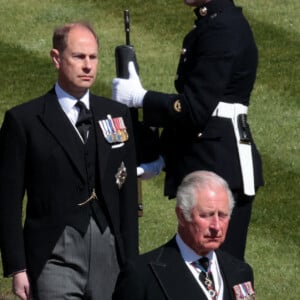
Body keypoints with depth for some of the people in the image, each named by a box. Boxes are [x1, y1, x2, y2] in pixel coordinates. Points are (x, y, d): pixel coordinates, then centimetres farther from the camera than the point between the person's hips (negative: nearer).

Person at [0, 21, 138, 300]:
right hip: (55, 256, -4)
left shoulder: (117, 115, 11)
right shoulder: (24, 120, 0)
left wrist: (131, 260, 9)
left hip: (109, 253, 4)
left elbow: (128, 194, 13)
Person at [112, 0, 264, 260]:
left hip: (220, 167, -10)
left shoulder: (224, 28, -16)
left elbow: (196, 109, -20)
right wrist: (164, 157, 16)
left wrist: (137, 97, -10)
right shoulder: (211, 24, 14)